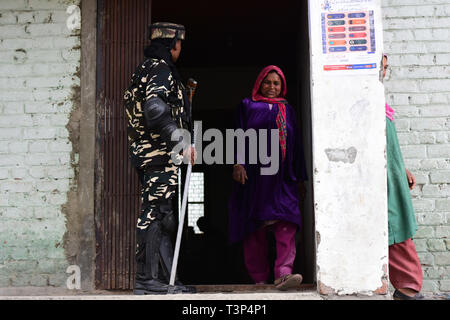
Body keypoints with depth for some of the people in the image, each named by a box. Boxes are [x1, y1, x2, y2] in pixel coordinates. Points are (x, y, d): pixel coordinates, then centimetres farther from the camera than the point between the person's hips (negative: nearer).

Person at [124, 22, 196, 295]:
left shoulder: (146, 69, 24)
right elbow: (154, 108, -23)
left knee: (161, 215, 9)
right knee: (157, 213, -9)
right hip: (160, 153, -10)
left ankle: (167, 278, 13)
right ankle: (149, 280, -5)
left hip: (147, 153, 10)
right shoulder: (160, 68, -8)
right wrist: (182, 140, -27)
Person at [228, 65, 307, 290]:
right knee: (255, 227, -1)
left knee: (286, 221, -17)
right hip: (254, 175, -1)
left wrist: (300, 178, 15)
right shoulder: (248, 106, 14)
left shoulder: (287, 110, 20)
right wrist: (238, 163, -12)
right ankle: (260, 278, 6)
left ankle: (283, 274, -26)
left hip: (282, 177, 2)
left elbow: (296, 144, 19)